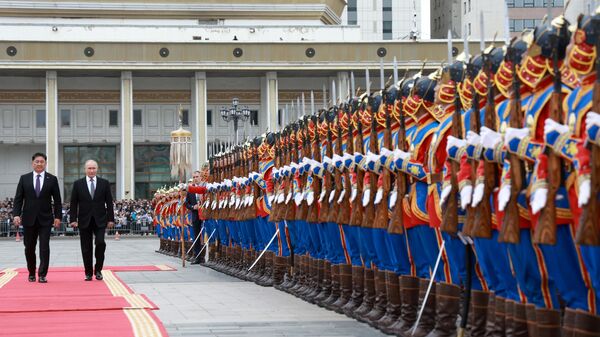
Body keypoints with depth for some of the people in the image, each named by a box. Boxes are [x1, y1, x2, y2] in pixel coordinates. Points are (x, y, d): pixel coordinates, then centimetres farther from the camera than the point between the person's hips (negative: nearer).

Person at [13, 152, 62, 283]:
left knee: (44, 247, -8)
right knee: (29, 248, 8)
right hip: (29, 219, 1)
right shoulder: (24, 178, 5)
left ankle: (42, 275, -5)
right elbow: (18, 198, 4)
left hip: (45, 219, -1)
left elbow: (57, 200, 3)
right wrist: (16, 214, -8)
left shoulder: (52, 179, 3)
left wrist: (58, 216, -4)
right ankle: (31, 273, 23)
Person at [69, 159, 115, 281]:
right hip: (84, 221, 0)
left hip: (100, 220, 0)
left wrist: (110, 219, 1)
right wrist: (73, 219, -3)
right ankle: (88, 273, 12)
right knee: (86, 248, 3)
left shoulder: (104, 183, 5)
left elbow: (109, 202, 6)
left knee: (100, 243, -15)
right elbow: (73, 203, 4)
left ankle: (98, 270, 1)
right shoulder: (78, 184, 4)